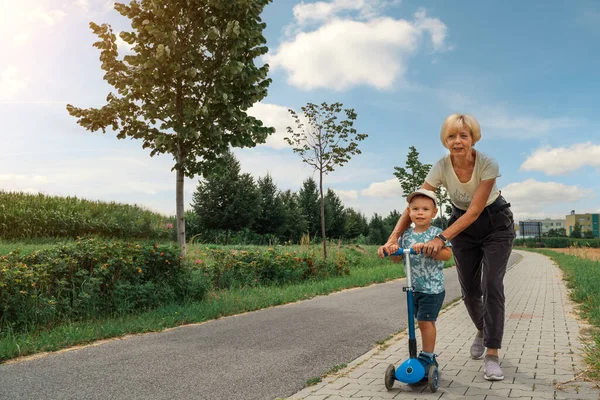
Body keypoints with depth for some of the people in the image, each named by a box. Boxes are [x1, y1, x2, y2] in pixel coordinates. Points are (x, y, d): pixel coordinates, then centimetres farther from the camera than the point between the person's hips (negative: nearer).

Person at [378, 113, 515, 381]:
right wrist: (393, 238, -40)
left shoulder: (487, 164, -28)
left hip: (495, 224, -2)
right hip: (462, 224, 3)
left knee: (492, 286, -14)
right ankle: (482, 330, 38)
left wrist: (441, 238, -43)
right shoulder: (441, 167, -22)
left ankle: (492, 355, -7)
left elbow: (475, 211, -32)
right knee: (469, 290, 7)